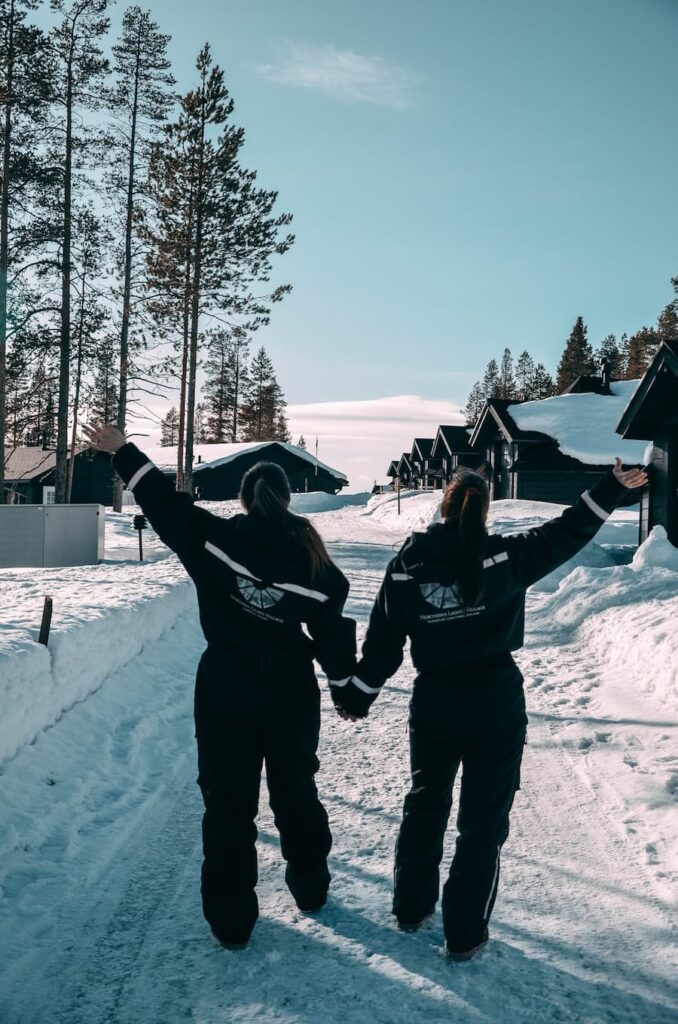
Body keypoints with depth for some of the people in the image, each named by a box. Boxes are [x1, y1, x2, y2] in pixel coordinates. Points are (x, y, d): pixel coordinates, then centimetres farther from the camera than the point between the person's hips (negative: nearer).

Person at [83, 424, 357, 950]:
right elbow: (333, 631, -5)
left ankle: (231, 918, 15)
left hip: (224, 693, -1)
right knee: (296, 792, 20)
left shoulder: (215, 537, -12)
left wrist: (123, 451, 8)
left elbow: (166, 504, -3)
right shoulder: (312, 558, -9)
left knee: (228, 803, 8)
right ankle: (311, 886, 35)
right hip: (291, 695, 1)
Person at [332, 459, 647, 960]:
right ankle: (465, 933, 15)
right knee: (484, 816, 8)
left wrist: (358, 693, 12)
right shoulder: (506, 555, -10)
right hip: (496, 702, -2)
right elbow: (566, 534, 0)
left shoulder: (408, 563, -4)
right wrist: (611, 490, 10)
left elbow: (383, 641, 0)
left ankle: (412, 906, 33)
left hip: (433, 703, 3)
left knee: (425, 802, 21)